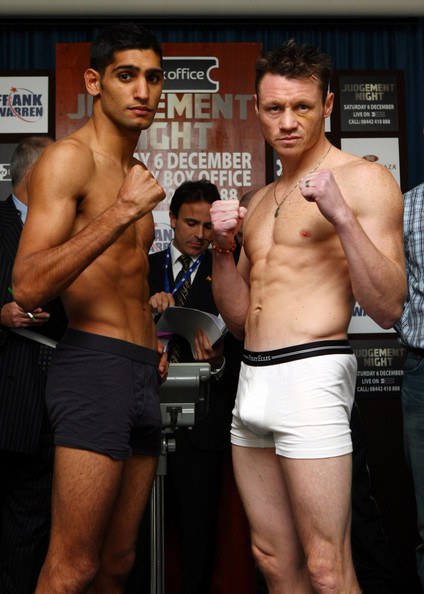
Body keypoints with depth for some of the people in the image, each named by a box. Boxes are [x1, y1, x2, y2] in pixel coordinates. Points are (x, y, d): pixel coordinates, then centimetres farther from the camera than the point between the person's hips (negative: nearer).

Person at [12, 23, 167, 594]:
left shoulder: (134, 174, 20)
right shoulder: (69, 158, -7)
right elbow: (28, 286, -19)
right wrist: (122, 211, -23)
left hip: (143, 374, 9)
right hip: (94, 360, -8)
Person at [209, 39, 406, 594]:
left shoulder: (363, 179, -3)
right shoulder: (261, 200, 19)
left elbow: (388, 309, -11)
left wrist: (341, 216, -21)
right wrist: (223, 248, 2)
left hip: (310, 375, -7)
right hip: (252, 380, 7)